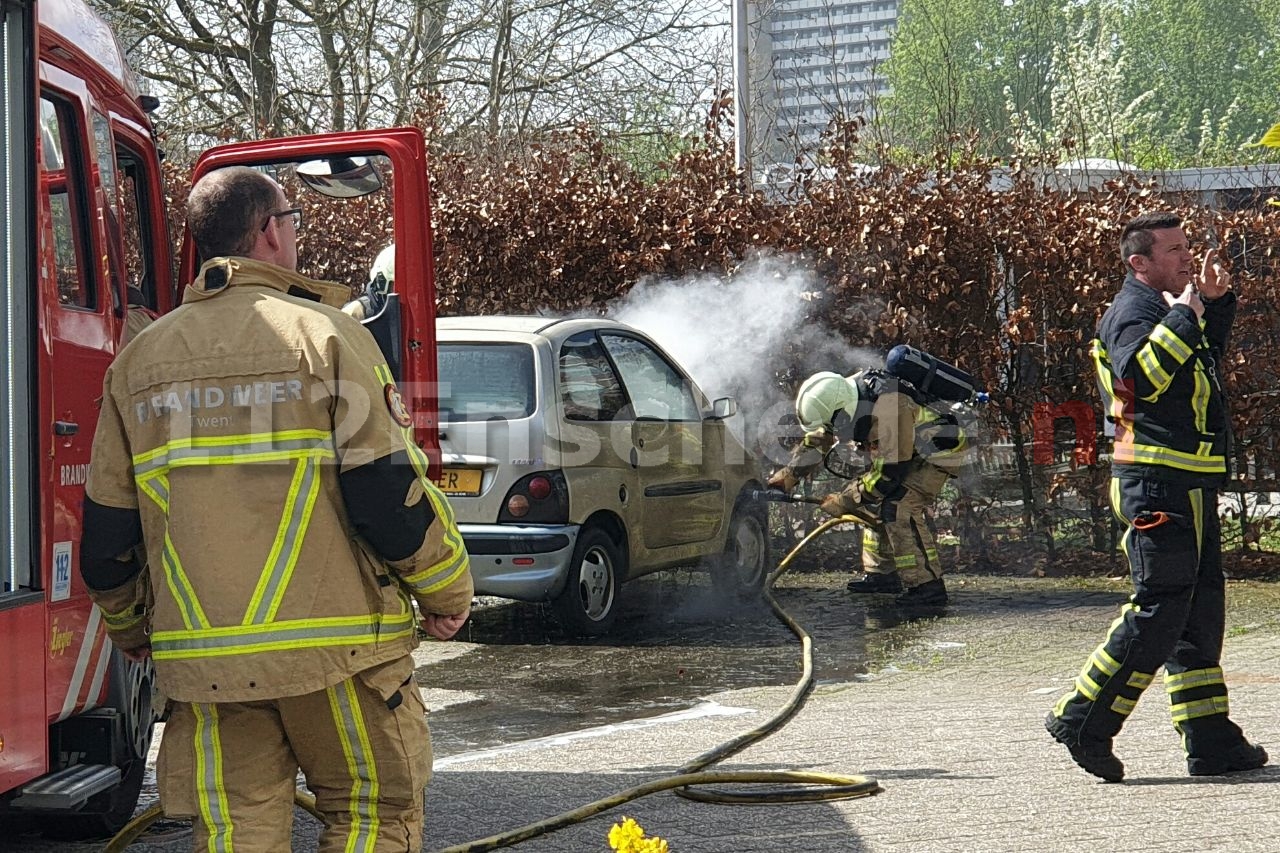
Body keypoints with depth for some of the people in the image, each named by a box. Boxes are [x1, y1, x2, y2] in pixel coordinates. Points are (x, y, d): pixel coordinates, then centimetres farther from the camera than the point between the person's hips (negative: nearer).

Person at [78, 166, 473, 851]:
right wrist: (447, 592, 4)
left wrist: (131, 632, 27)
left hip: (201, 659, 4)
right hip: (334, 642, -4)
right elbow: (390, 494, -11)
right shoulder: (322, 333, -5)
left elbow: (106, 533, 10)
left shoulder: (139, 360, 8)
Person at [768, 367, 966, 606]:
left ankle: (927, 585, -19)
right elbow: (817, 440, 5)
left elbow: (890, 471, -30)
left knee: (900, 509, -20)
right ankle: (882, 573, 18)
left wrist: (845, 501, -23)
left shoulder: (890, 409, -38)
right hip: (909, 449, 9)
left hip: (938, 449, -9)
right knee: (877, 504, 6)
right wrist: (786, 477, 0)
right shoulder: (846, 396, -11)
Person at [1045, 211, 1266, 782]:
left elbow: (1207, 355, 40)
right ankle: (1083, 720, -6)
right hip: (1159, 483, -10)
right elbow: (1141, 375, -31)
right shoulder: (1133, 312, -10)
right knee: (1159, 608, -11)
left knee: (1200, 610, 10)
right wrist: (1184, 318, -24)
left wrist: (1216, 301, 23)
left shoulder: (1168, 308, 20)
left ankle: (1211, 741, 14)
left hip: (1190, 486, 10)